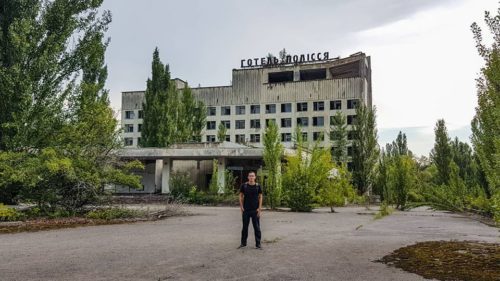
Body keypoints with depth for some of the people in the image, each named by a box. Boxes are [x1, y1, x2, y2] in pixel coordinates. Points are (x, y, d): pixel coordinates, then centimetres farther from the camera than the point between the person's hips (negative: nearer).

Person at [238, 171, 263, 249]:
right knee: (245, 227, 10)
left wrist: (259, 208, -4)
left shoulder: (258, 186, 0)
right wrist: (241, 207, -1)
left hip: (255, 210, 0)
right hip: (246, 210, 1)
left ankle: (258, 244, 11)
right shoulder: (244, 186, 0)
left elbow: (260, 197, 3)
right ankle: (243, 243, 22)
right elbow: (241, 196, 6)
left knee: (257, 227, 2)